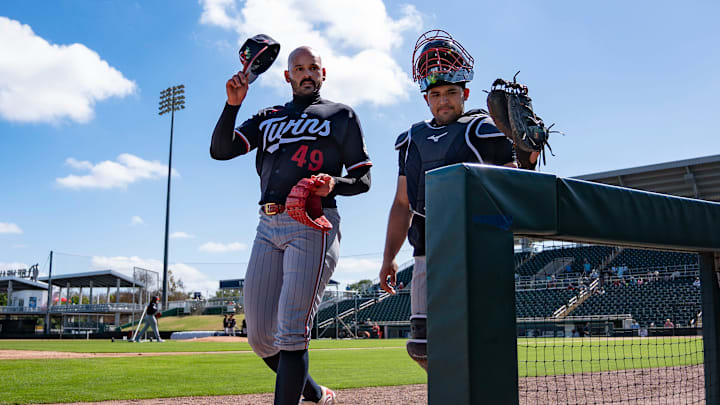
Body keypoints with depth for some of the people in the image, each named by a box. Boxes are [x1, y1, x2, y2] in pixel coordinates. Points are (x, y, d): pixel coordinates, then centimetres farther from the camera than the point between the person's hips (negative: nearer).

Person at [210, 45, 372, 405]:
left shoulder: (341, 117, 11)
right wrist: (233, 104, -2)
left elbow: (363, 179, 5)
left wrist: (333, 184, -16)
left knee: (290, 334, -14)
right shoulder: (268, 119, 22)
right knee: (259, 337, 7)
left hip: (312, 225, -5)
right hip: (269, 227, 6)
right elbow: (220, 150, 10)